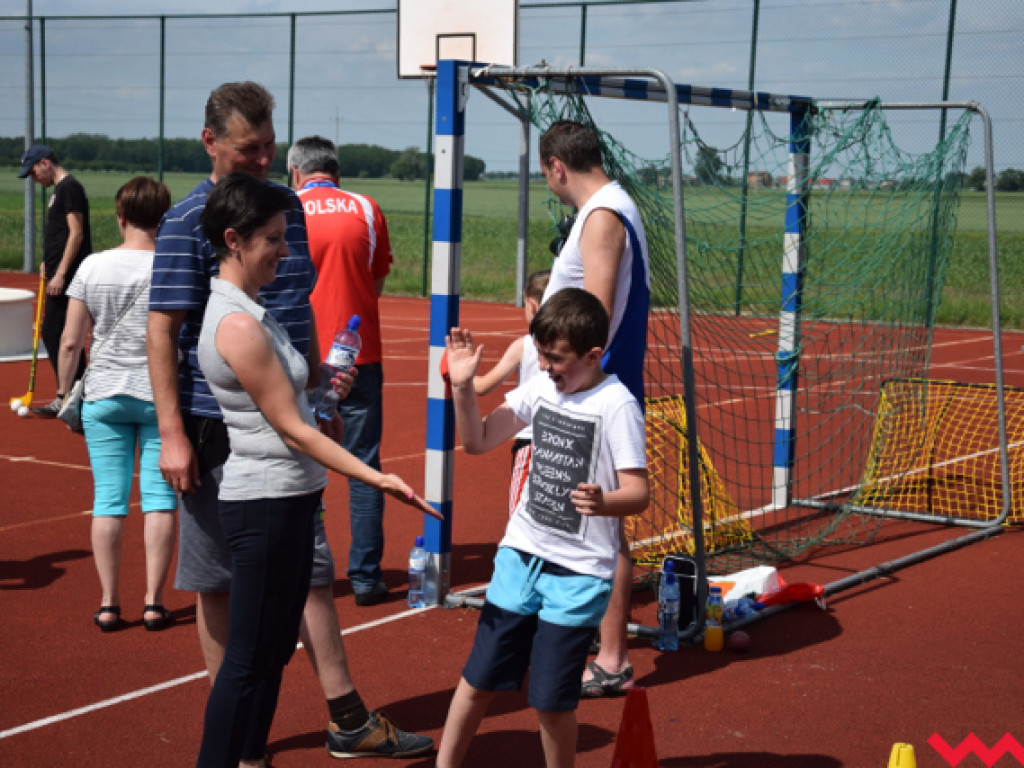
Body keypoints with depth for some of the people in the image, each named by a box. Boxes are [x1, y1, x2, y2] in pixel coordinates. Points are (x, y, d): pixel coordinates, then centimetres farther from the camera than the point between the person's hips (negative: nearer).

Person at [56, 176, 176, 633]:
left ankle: (108, 603, 9)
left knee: (108, 500, 7)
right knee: (159, 500, 5)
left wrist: (65, 393, 11)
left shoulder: (92, 267, -2)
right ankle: (153, 603, 6)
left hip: (104, 395, 1)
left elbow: (71, 342, -1)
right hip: (162, 396, -1)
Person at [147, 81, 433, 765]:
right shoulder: (188, 223, -9)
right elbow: (162, 331, -12)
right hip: (217, 429, -6)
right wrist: (172, 434, -17)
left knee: (313, 569, 9)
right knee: (219, 583, 5)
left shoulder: (289, 208, 11)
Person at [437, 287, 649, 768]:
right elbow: (478, 441, 10)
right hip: (521, 553, 6)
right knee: (480, 678, 12)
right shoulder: (541, 386, 4)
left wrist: (602, 502, -41)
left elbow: (638, 492, -19)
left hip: (579, 571, -5)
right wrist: (463, 386, -6)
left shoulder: (617, 406, -15)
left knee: (551, 700, 0)